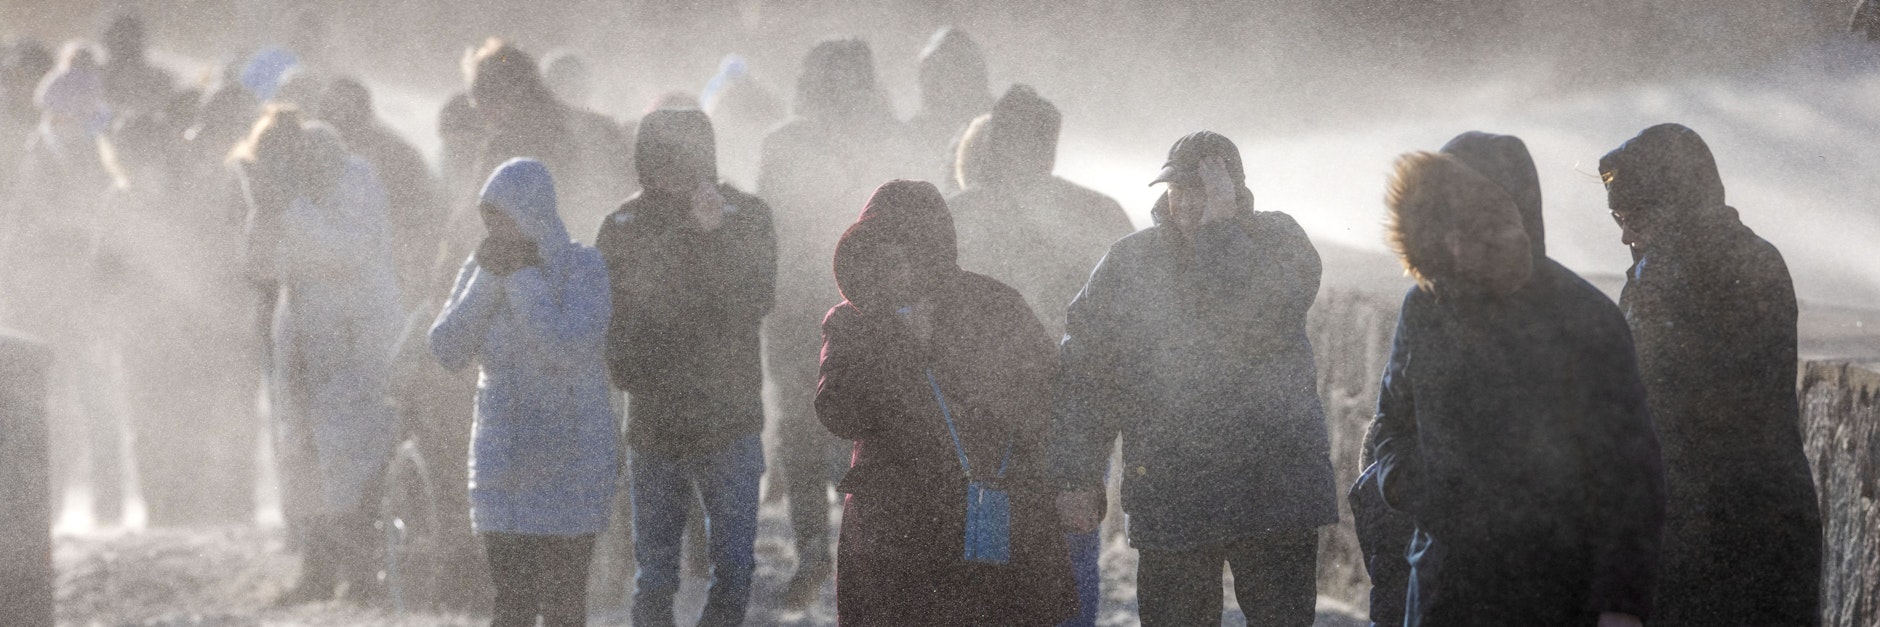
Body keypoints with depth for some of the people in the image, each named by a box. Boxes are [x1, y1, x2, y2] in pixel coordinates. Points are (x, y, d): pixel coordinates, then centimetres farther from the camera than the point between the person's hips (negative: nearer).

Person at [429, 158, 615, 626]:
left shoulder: (584, 269, -8)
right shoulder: (481, 267, 6)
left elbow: (571, 349, -23)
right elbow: (447, 351, -4)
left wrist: (523, 278, -18)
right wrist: (488, 278, -12)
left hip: (568, 466, -4)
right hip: (501, 462, 4)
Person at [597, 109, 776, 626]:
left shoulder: (746, 216, 1)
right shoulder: (624, 227, 4)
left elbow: (756, 302, -11)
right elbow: (608, 320, 9)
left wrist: (716, 232, -20)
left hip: (730, 422, -1)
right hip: (652, 423, 1)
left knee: (734, 568, -5)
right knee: (654, 575, 5)